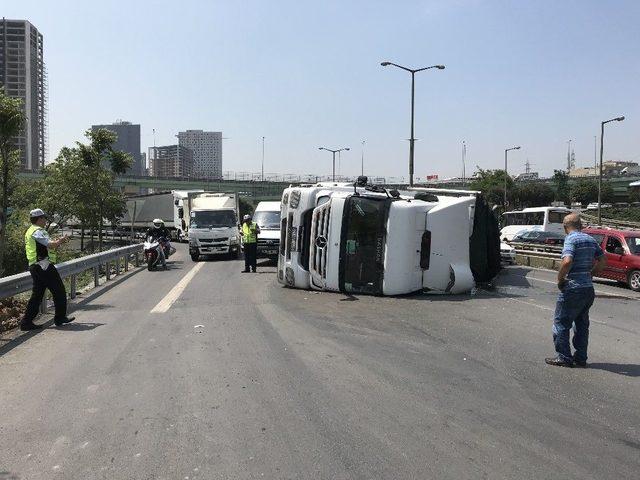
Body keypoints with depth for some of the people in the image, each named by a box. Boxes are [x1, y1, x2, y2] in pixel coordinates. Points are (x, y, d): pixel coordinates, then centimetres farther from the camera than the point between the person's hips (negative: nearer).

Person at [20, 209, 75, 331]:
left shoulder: (30, 231, 20)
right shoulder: (38, 231, -12)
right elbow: (50, 245, -23)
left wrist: (58, 242, 16)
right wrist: (60, 241, -5)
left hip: (34, 266, 10)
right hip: (44, 266, -10)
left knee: (37, 294, 11)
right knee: (59, 291, 1)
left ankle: (26, 322, 9)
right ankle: (60, 318, 10)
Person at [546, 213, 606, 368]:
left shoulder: (571, 239, -14)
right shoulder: (590, 239, 11)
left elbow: (567, 262, -28)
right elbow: (603, 261, 17)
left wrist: (560, 279, -15)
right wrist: (589, 274, 16)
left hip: (573, 290, -8)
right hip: (588, 288, 8)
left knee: (561, 323, 4)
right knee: (582, 324, 16)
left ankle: (563, 357, 8)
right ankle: (580, 358, 22)